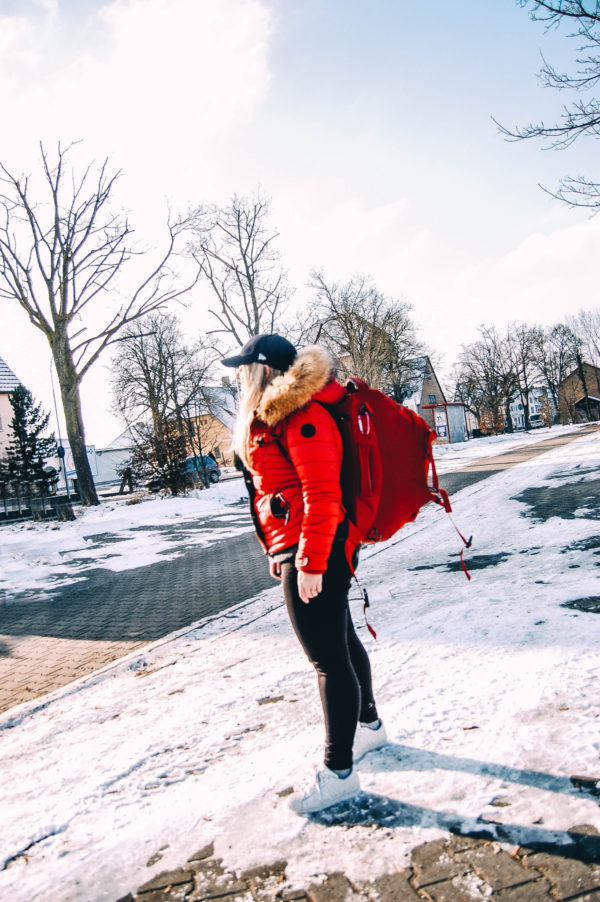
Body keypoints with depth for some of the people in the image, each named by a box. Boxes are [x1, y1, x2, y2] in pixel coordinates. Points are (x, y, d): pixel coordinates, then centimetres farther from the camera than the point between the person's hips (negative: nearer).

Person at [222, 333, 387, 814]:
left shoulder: (303, 419, -18)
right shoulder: (276, 417, 15)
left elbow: (323, 495, -24)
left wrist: (310, 562, -23)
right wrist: (281, 550, 22)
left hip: (313, 553, -11)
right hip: (297, 551, 11)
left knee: (328, 658, -1)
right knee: (340, 641, 23)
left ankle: (339, 772, 13)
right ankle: (369, 724, 42)